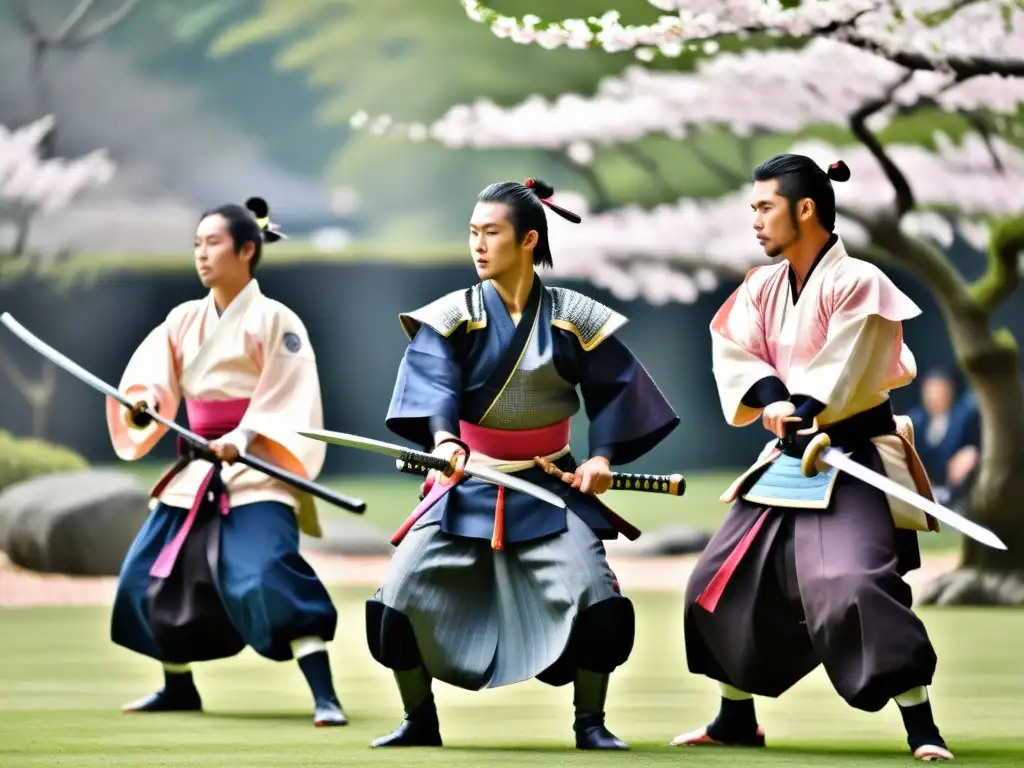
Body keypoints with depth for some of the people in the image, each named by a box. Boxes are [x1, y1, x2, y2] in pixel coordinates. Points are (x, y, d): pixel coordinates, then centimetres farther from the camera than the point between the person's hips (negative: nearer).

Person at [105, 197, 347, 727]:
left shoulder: (273, 320, -8)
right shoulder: (183, 320, 9)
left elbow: (289, 401, -13)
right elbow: (151, 379, -1)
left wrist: (242, 440, -25)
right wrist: (139, 404, -24)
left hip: (257, 470, -7)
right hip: (197, 469, 7)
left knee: (268, 575, -24)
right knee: (151, 574, 12)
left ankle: (324, 694, -24)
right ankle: (178, 686, 31)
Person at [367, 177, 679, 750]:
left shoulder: (573, 317, -2)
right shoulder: (452, 316, -5)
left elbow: (614, 389, 6)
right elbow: (433, 386, -20)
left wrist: (602, 456, -7)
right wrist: (445, 439, -40)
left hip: (549, 489, 0)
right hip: (467, 484, 1)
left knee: (595, 599, -17)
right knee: (400, 596, -9)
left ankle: (590, 724, 2)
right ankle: (420, 722, 9)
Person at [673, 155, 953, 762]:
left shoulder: (857, 283, -15)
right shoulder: (762, 288, 7)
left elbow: (844, 379, -20)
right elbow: (734, 353, -5)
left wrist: (794, 416, -17)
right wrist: (772, 399, -21)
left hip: (855, 461, -8)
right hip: (791, 458, 8)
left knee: (854, 586, -25)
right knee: (731, 579, 13)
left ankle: (923, 729, -20)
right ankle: (737, 719, 29)